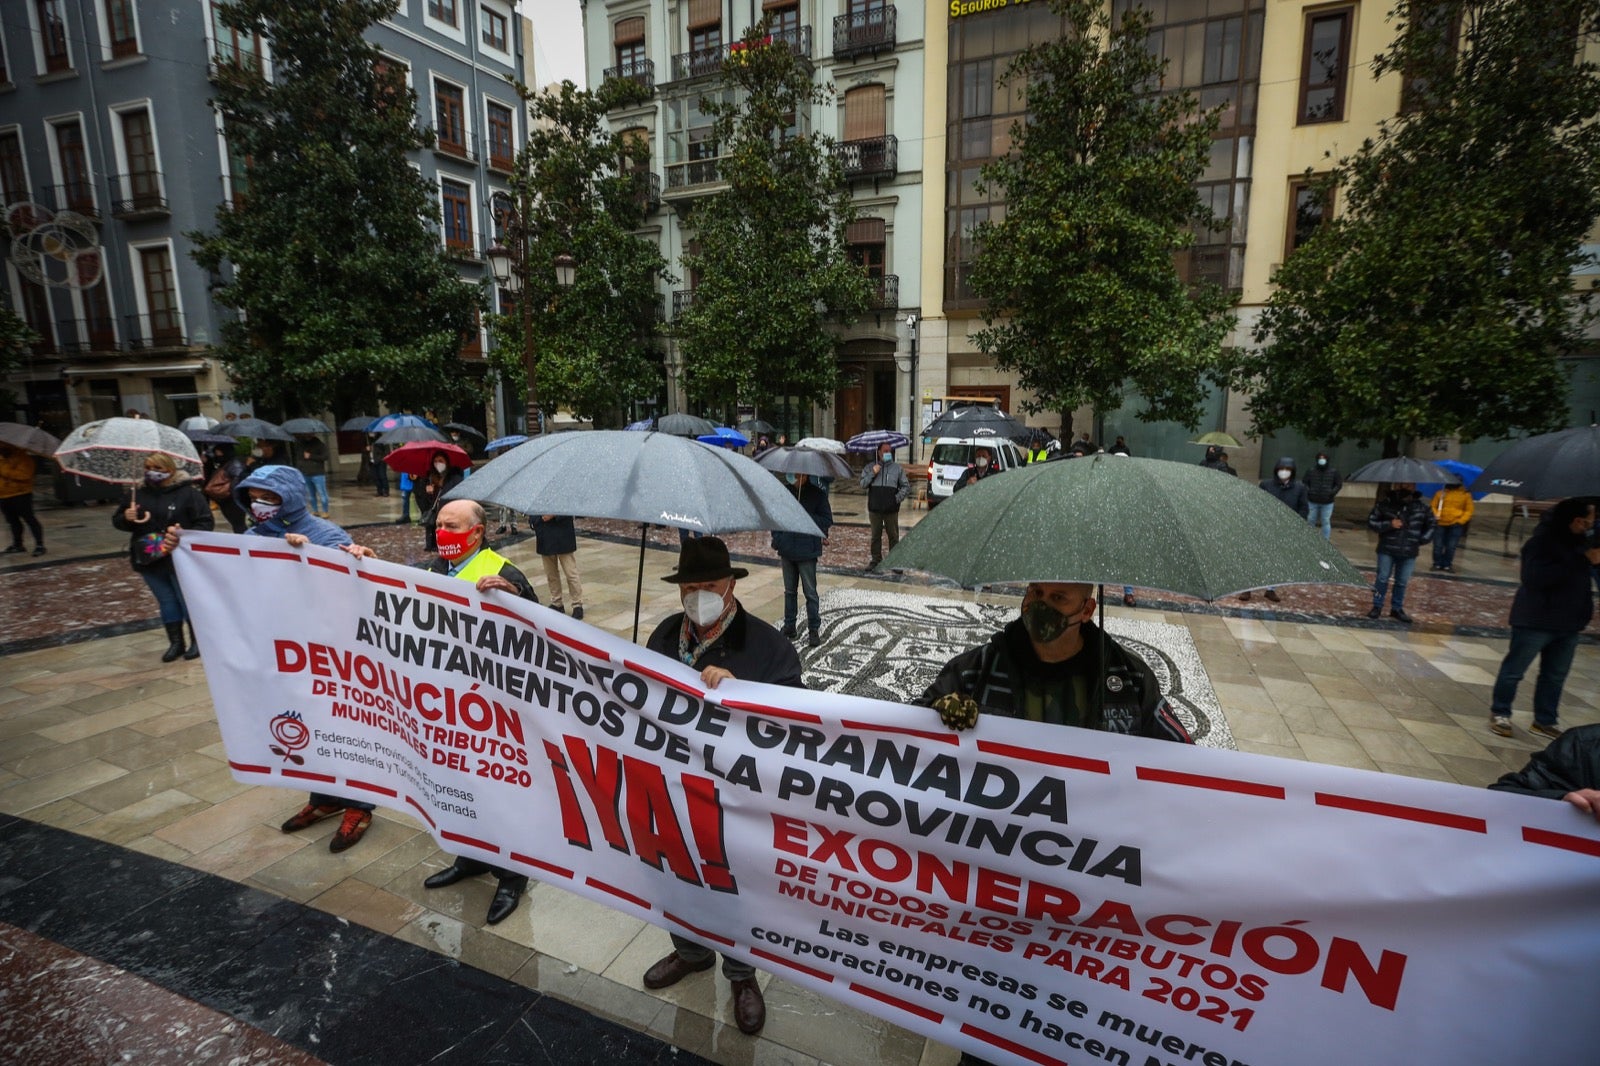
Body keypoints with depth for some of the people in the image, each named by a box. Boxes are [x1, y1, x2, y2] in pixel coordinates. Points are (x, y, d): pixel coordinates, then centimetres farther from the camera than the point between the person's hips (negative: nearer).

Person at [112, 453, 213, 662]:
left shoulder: (188, 493, -8)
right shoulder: (139, 494, 7)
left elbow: (204, 522, -9)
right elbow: (117, 520, 12)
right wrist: (126, 517, -11)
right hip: (150, 561, 5)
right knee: (166, 602, 12)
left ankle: (196, 641, 17)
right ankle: (175, 642, 21)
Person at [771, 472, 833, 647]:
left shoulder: (817, 494, -5)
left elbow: (827, 521, -6)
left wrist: (806, 516, -18)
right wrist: (776, 539, 1)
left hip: (807, 552, -4)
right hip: (787, 550, 4)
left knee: (810, 592, 1)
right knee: (789, 591, 15)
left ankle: (814, 630, 11)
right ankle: (789, 626, 27)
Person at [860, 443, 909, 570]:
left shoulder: (898, 468, 6)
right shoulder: (870, 467, 8)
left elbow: (906, 487, 7)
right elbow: (863, 484, 1)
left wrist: (898, 498, -6)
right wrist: (872, 473, -11)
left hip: (891, 509, -1)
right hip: (875, 509, 1)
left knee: (893, 536, 2)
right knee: (875, 535, 9)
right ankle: (876, 559, 20)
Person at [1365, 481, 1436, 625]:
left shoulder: (1421, 508, 3)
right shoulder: (1384, 504, -5)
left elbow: (1430, 526, 16)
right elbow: (1371, 522, -1)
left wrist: (1421, 541, 6)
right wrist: (1389, 524, -16)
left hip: (1409, 553, 2)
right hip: (1387, 550, -2)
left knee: (1402, 582, 9)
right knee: (1382, 578, 3)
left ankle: (1397, 608, 22)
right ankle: (1377, 606, 14)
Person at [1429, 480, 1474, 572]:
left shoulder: (1466, 494, 6)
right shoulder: (1440, 493, 5)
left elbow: (1469, 510, 6)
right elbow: (1433, 506, 8)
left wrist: (1461, 521, -7)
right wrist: (1435, 515, -10)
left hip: (1456, 525, 0)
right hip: (1440, 524, 0)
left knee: (1451, 546, 1)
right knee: (1438, 545, 2)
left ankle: (1447, 565, 11)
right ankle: (1437, 564, 13)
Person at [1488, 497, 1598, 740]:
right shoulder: (1542, 540, -16)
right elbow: (1534, 577, -28)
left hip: (1569, 623, 7)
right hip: (1535, 621, -7)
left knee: (1555, 676, 14)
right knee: (1514, 670, 4)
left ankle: (1544, 720, 26)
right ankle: (1500, 714, 18)